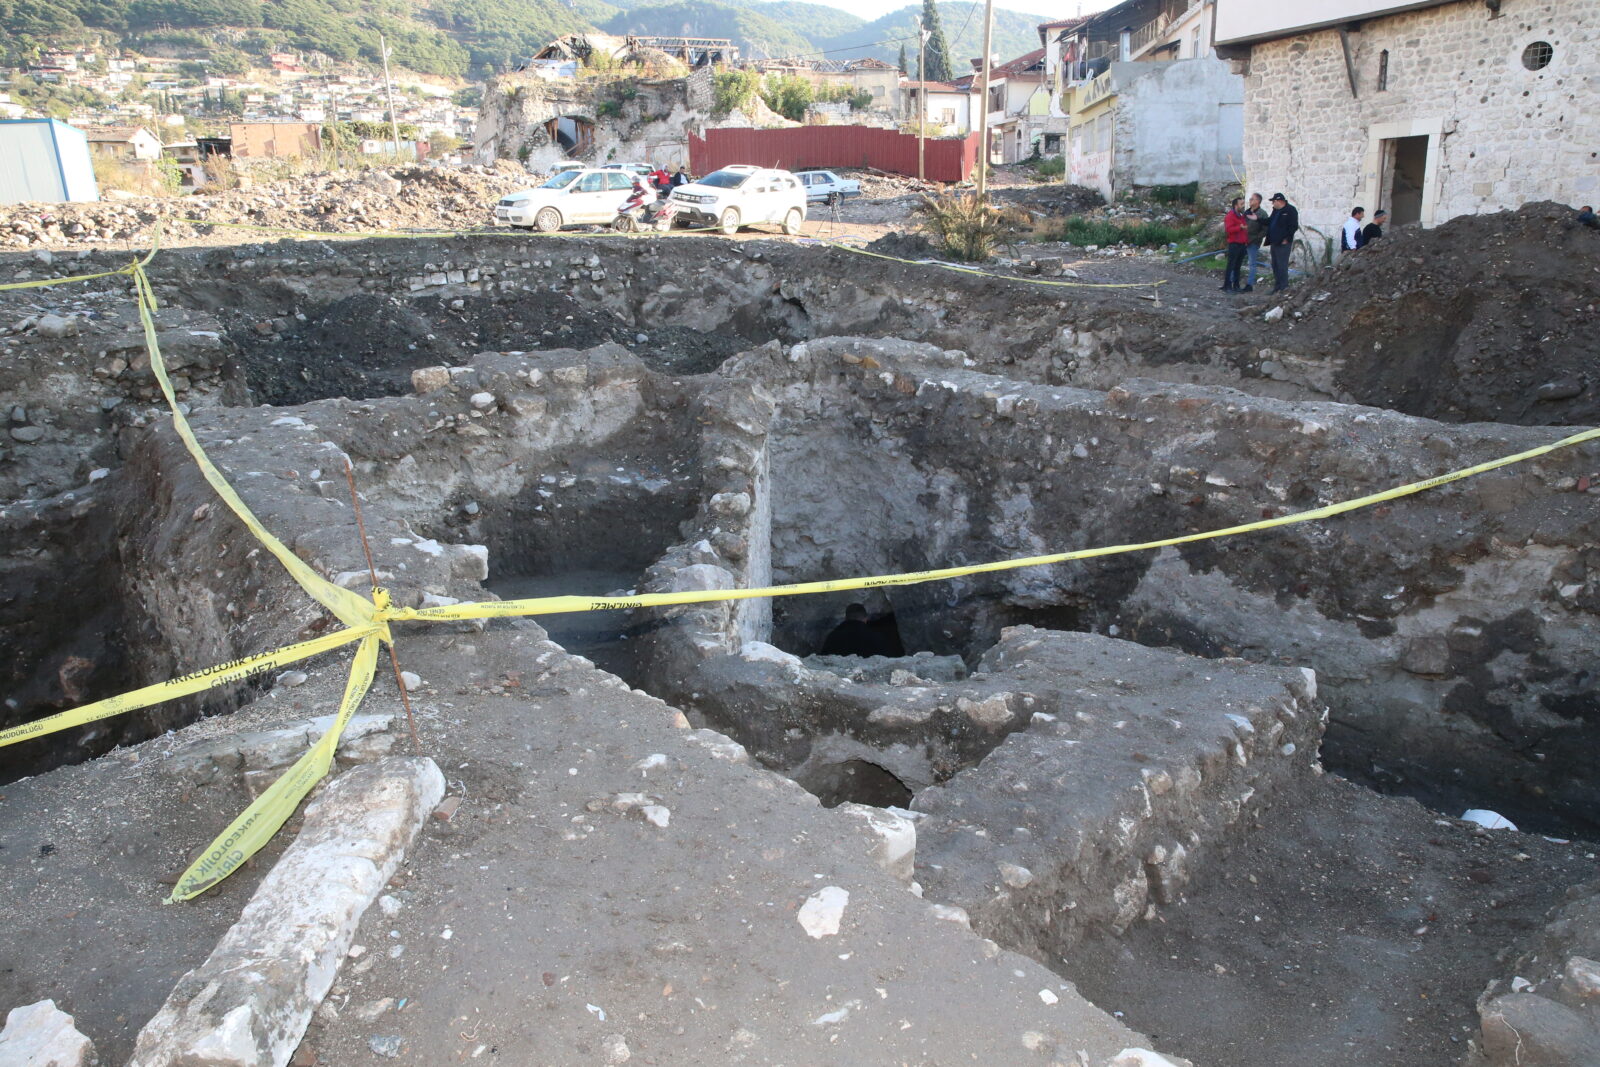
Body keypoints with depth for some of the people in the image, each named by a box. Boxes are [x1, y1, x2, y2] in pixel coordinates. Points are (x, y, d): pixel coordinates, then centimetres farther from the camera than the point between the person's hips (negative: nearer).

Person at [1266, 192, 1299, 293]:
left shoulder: (1290, 210, -10)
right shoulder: (1275, 210, 16)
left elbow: (1294, 226, -14)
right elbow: (1269, 221, 23)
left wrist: (1286, 239, -17)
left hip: (1283, 243, -9)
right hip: (1274, 242, 9)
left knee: (1281, 265, -8)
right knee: (1275, 265, 13)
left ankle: (1283, 287, -4)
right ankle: (1277, 285, 21)